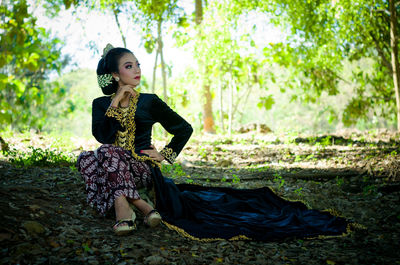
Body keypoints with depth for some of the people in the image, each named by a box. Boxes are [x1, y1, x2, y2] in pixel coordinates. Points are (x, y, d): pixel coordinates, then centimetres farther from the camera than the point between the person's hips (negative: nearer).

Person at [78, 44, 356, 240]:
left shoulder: (149, 102, 5)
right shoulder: (101, 104, 9)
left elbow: (184, 128, 10)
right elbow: (103, 137, -11)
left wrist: (165, 154, 0)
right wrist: (116, 102, -11)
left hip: (141, 169, -2)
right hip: (108, 170, 2)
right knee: (86, 159, -33)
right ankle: (139, 204, -40)